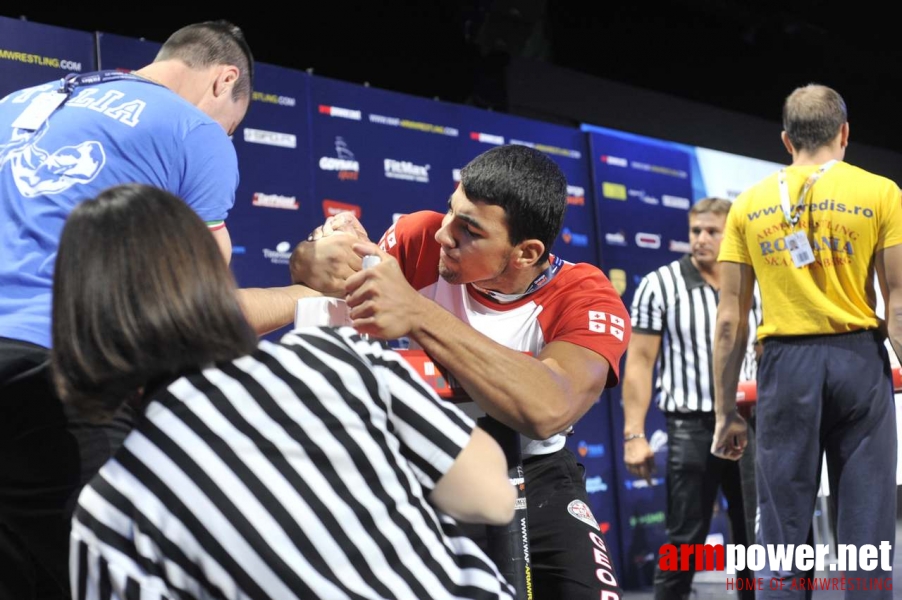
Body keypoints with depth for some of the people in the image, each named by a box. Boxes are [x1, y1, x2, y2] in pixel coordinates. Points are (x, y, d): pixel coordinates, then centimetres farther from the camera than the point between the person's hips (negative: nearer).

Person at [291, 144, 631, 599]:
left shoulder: (586, 300, -24)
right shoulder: (424, 239, -15)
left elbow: (549, 410, -43)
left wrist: (419, 315, -50)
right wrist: (315, 258, -38)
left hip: (527, 473, -2)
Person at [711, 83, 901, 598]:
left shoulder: (749, 204, 7)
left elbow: (730, 320, 5)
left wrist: (726, 412, 10)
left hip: (787, 364, 1)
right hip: (859, 360, -1)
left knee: (783, 541, 6)